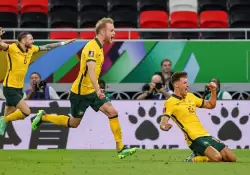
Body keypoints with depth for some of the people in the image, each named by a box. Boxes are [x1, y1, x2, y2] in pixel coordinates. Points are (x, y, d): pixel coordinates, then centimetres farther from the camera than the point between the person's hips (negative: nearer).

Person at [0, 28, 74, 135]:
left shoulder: (31, 49, 4)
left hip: (19, 88, 8)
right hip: (10, 87, -8)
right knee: (26, 111, -16)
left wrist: (63, 43, 19)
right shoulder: (12, 48, -16)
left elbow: (46, 47, 18)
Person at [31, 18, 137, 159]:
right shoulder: (92, 46, -20)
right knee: (73, 123, 6)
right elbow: (90, 69, -35)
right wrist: (97, 90, -46)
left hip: (92, 91, 8)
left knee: (112, 112, -9)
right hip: (81, 92, -8)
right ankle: (43, 117, 27)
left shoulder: (99, 47, 10)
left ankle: (121, 149, -10)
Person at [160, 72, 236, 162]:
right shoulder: (170, 102, -6)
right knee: (217, 157, -31)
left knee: (232, 158, 1)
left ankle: (199, 156, 15)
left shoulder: (190, 96, 17)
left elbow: (210, 105, 28)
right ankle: (194, 159, -4)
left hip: (205, 135, 8)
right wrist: (164, 126, -43)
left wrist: (213, 91, 10)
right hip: (194, 138, -8)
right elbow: (163, 124, -18)